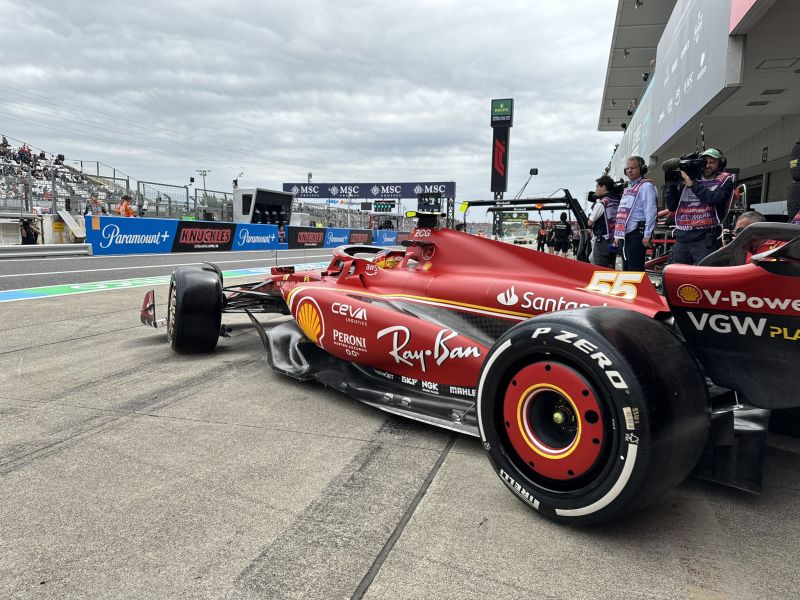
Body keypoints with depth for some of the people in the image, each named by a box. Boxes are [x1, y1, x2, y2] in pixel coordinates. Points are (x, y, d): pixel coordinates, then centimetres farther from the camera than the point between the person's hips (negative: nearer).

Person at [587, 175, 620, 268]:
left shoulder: (601, 203, -13)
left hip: (602, 240, -7)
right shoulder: (617, 201, 8)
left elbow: (590, 222, -7)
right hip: (614, 240, 8)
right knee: (610, 268, 12)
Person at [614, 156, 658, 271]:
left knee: (635, 269, -12)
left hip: (637, 234, -9)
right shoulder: (627, 188, 22)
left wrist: (647, 236, -19)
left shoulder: (646, 186, -6)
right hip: (625, 234, 9)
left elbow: (651, 213, -14)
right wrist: (617, 235, 22)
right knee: (626, 267, 12)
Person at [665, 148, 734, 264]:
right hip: (682, 238, 4)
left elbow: (715, 199, -11)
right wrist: (672, 183, 2)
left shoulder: (725, 180, 9)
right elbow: (671, 206, 12)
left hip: (706, 239, -4)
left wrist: (692, 185, -7)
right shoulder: (685, 181, 16)